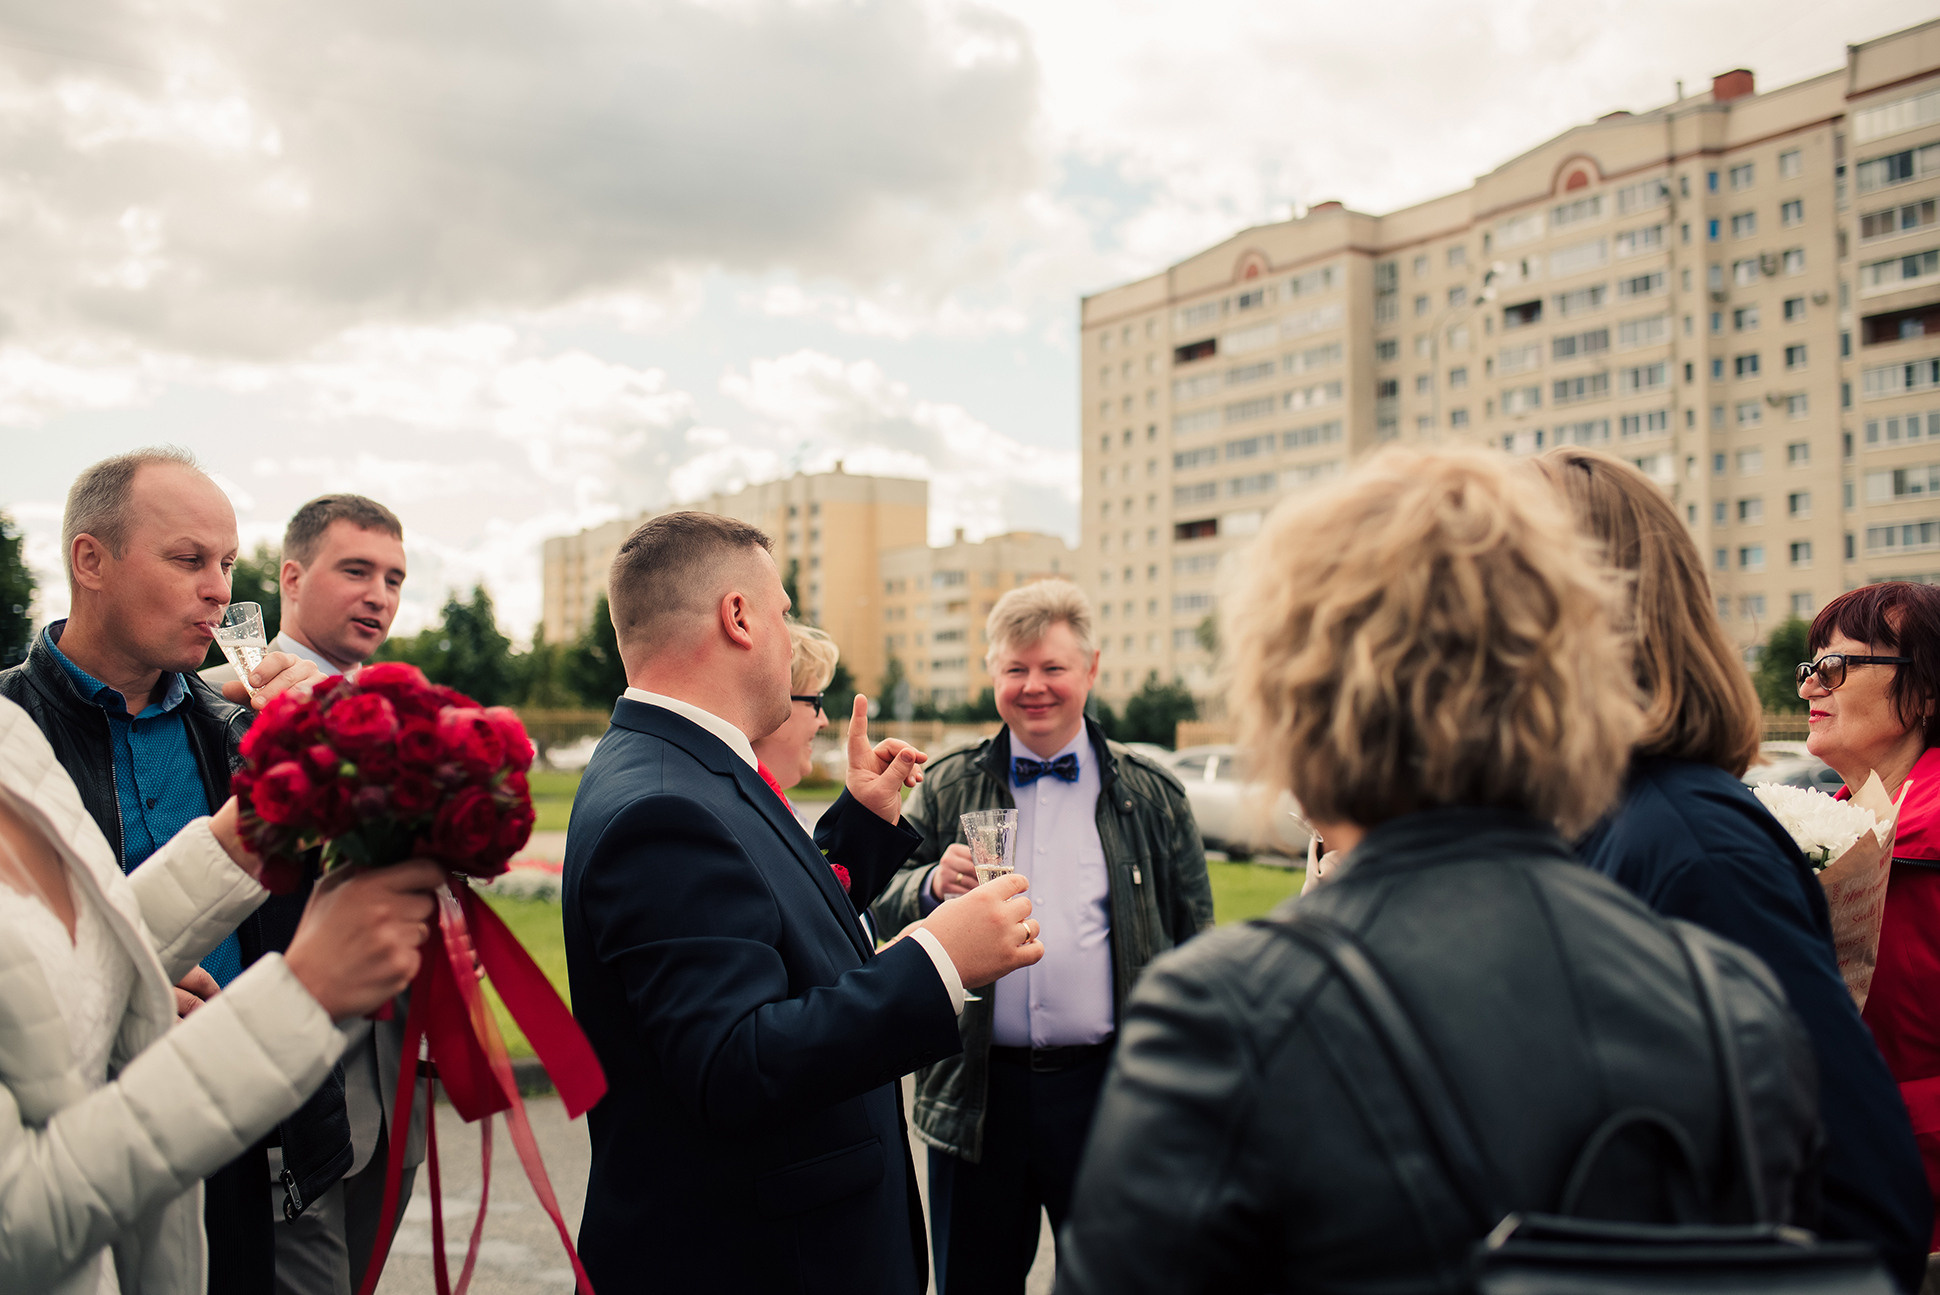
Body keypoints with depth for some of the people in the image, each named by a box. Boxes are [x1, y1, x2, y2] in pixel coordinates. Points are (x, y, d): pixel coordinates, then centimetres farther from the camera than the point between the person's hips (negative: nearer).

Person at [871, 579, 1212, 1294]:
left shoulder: (1152, 794, 3)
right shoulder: (946, 789, 6)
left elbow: (1193, 945, 5)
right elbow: (882, 911, 4)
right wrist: (932, 885, -17)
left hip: (1111, 1088, -1)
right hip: (978, 1094, 1)